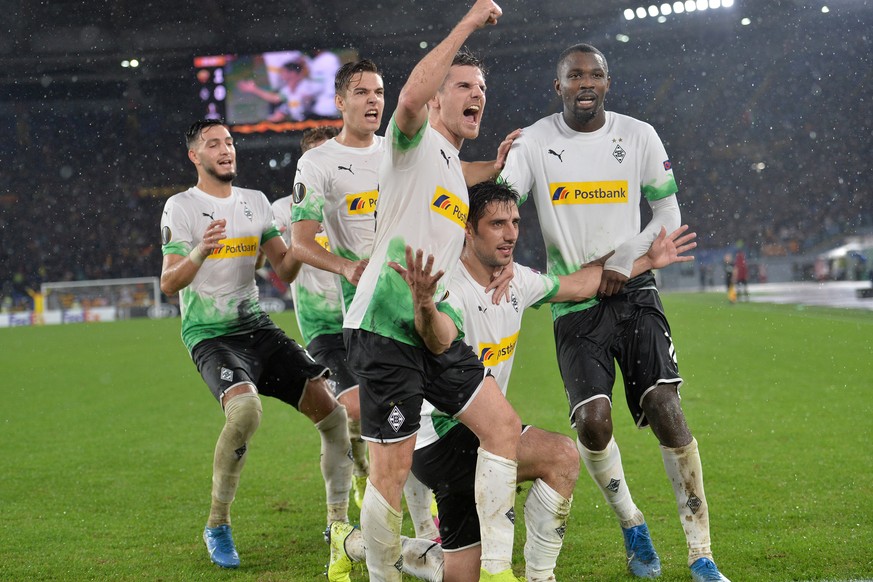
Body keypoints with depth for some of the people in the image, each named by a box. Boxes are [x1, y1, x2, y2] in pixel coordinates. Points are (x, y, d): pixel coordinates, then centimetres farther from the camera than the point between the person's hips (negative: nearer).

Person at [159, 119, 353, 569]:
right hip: (211, 336, -6)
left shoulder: (255, 202, 13)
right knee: (245, 408, -34)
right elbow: (169, 283, -13)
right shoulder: (182, 207, -4)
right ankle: (217, 526, -15)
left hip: (257, 328, 6)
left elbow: (284, 271, 11)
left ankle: (338, 523, 11)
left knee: (332, 412, -5)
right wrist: (200, 252, -32)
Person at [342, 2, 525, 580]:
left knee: (504, 426, -1)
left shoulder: (456, 173, 23)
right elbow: (411, 96, -28)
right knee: (392, 470, -6)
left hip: (434, 331, 9)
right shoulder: (415, 144, -4)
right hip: (384, 327, -9)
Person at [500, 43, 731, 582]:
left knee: (666, 410, -13)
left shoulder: (638, 137, 2)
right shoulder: (534, 143, -1)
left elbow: (669, 215, 7)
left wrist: (627, 255, -10)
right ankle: (632, 526, 13)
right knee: (593, 423, -15)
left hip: (633, 294, 0)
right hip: (574, 303, 0)